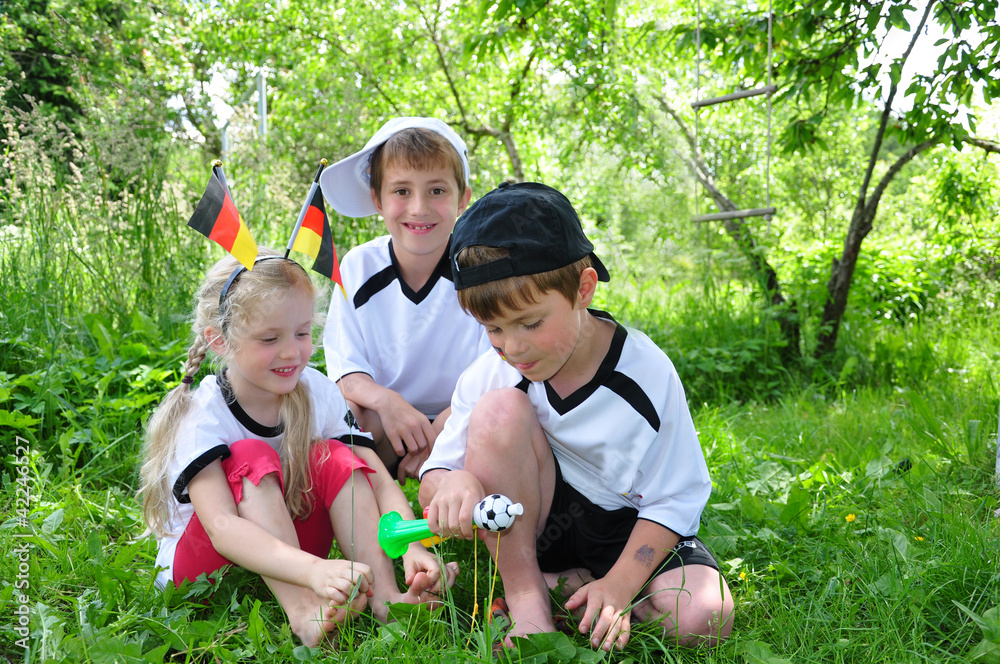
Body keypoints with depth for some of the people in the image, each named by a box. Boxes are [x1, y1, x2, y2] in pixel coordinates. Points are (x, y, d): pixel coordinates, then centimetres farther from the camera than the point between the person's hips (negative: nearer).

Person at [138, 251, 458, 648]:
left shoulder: (317, 392, -10)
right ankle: (302, 612, -40)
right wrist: (312, 570, -54)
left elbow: (379, 481, -15)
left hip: (291, 544, 4)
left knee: (333, 457, -20)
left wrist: (412, 546, -35)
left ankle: (384, 594, -29)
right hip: (203, 565, -4)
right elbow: (221, 526, -38)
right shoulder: (200, 416, -24)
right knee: (252, 458, -29)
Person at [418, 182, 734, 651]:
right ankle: (526, 598, -18)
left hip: (627, 529, -1)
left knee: (702, 618, -28)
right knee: (498, 411, -26)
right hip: (528, 527, 1)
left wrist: (618, 585, -23)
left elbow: (674, 498, -12)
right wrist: (452, 484, -37)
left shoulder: (647, 373, -18)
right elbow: (431, 483, -12)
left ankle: (577, 583, -3)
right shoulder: (488, 376, -13)